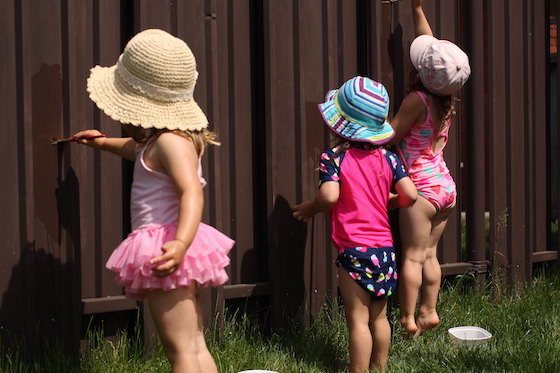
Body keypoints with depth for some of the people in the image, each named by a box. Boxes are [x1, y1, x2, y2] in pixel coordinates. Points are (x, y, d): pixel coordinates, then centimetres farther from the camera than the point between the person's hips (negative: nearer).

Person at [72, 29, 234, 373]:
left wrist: (180, 244, -46)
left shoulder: (170, 142, -16)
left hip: (165, 248, -11)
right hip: (170, 248, 11)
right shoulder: (155, 142, 17)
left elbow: (192, 192, -31)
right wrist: (103, 143, 56)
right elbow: (138, 149, 42)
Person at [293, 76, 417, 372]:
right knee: (379, 317, 16)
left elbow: (329, 195, -22)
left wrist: (308, 208, -2)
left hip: (354, 250, -5)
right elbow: (409, 195, -3)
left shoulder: (334, 157, -8)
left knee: (358, 319, -1)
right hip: (384, 248, 5)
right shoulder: (387, 158, 4)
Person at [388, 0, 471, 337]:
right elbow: (431, 46, 16)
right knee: (429, 253, 14)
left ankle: (408, 319, -2)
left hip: (423, 186, -7)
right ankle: (429, 312, 18)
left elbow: (389, 136, -12)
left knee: (413, 255, -3)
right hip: (446, 184, 8)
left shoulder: (417, 100, -16)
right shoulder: (447, 99, 5)